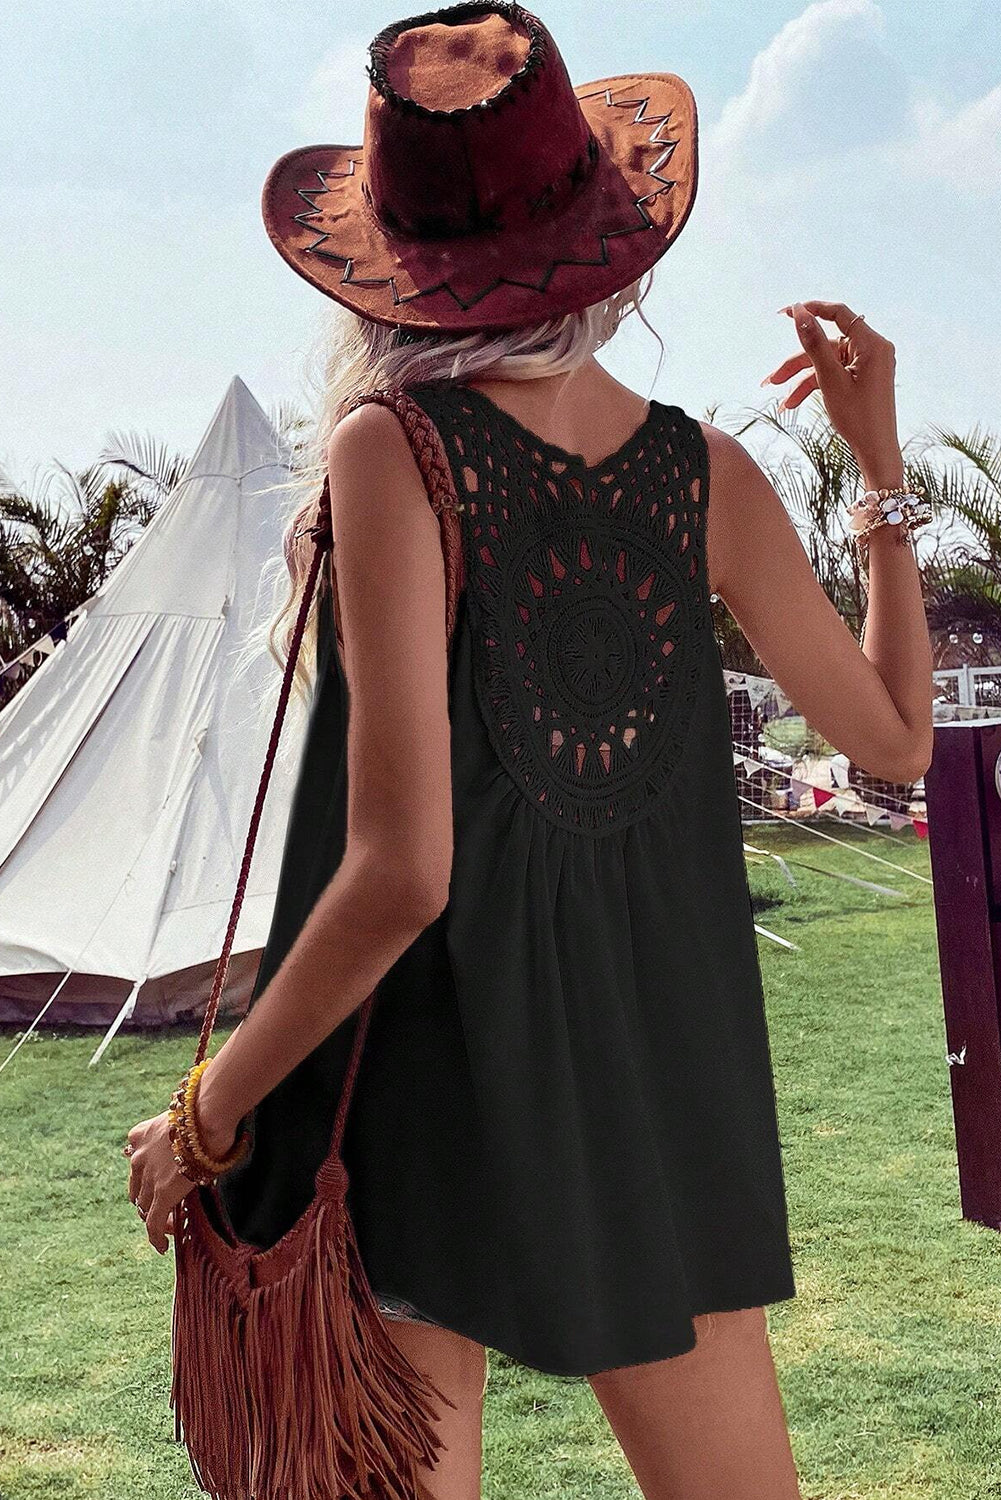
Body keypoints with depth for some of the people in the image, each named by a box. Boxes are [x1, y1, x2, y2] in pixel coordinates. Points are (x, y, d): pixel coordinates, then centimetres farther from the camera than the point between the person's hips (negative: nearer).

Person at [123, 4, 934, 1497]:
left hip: (423, 1077, -4)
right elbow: (895, 738, 11)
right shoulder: (707, 472, -2)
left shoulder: (394, 453, -14)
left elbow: (401, 871, -21)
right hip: (665, 1083, 5)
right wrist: (884, 467, 16)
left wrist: (206, 1117, -8)